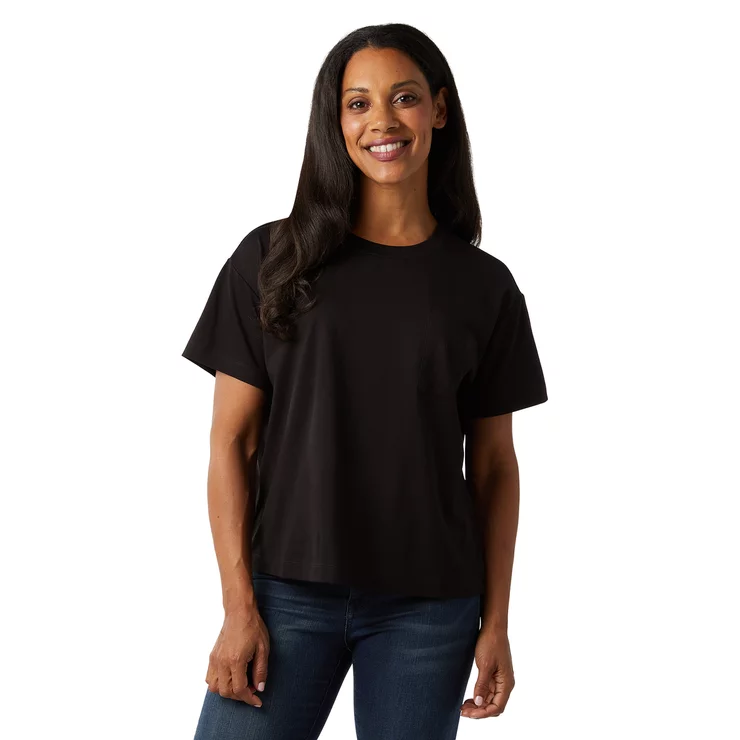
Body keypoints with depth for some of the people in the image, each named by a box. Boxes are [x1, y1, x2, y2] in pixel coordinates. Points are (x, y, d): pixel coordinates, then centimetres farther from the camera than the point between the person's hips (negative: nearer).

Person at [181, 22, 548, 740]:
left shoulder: (484, 285, 3)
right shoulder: (272, 259, 0)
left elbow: (493, 465, 7)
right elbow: (232, 440, -1)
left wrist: (496, 624, 3)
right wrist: (239, 607, -6)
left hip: (429, 607, 1)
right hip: (289, 592, -1)